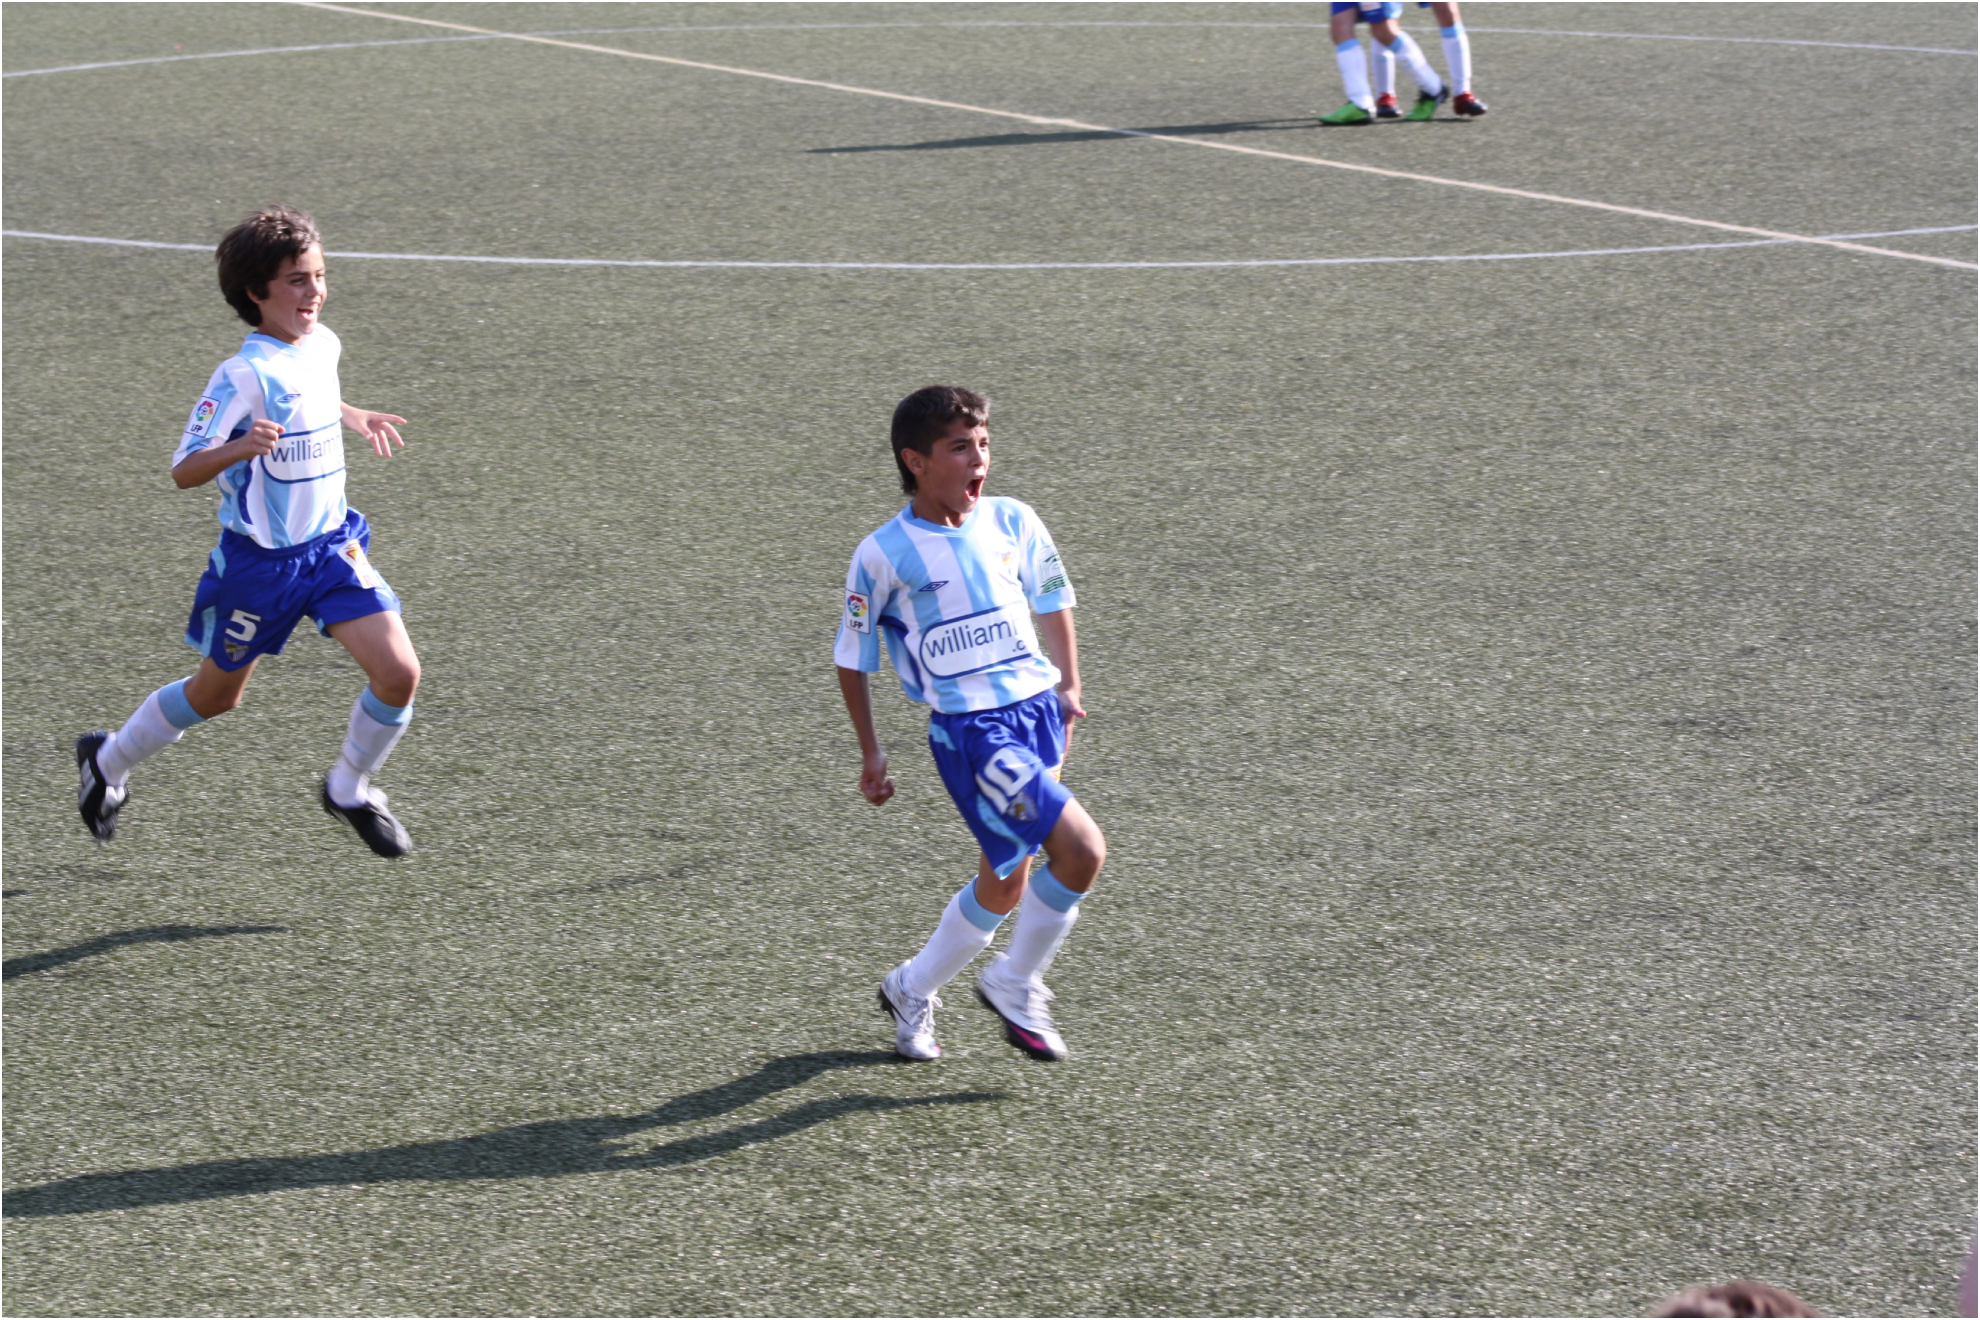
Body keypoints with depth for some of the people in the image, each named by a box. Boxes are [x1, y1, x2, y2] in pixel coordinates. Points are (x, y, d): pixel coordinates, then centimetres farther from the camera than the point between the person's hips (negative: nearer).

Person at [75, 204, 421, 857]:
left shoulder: (323, 345, 0)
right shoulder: (245, 374, -23)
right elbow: (183, 471, -24)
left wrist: (355, 418, 16)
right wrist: (242, 446, -40)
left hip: (331, 546, 6)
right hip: (259, 559, -6)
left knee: (399, 673, -10)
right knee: (215, 695, 12)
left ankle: (349, 789, 16)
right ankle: (107, 761, 39)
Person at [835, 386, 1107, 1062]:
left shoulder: (1013, 523, 3)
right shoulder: (884, 555, -10)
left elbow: (1053, 601, 20)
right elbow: (852, 657, 2)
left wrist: (1068, 686, 12)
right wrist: (871, 751, 2)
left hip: (1037, 710, 6)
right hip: (969, 730, -6)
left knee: (1005, 884, 12)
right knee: (1082, 850, -19)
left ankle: (913, 989, 36)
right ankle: (1015, 985, 5)